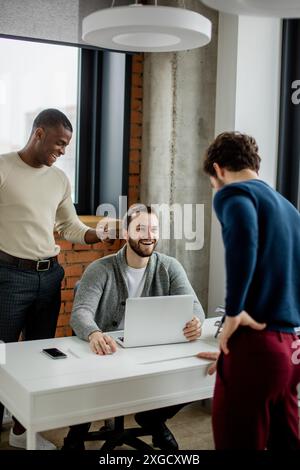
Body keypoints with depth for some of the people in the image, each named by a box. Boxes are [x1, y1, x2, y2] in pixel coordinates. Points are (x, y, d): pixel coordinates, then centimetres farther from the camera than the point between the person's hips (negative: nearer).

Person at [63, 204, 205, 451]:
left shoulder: (170, 267, 1)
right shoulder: (101, 270, -8)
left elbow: (193, 305, -11)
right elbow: (81, 311, -22)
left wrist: (195, 321, -38)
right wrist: (94, 334, -48)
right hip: (107, 354, -3)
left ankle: (153, 419, 15)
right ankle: (77, 433, 6)